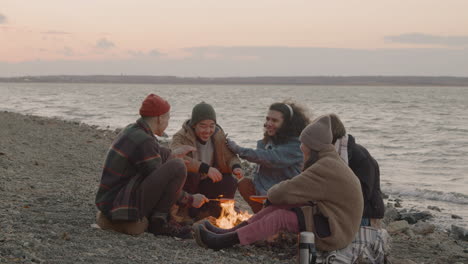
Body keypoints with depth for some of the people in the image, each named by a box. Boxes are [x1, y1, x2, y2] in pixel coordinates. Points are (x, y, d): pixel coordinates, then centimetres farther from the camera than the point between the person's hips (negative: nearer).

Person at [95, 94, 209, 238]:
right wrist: (190, 200, -4)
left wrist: (171, 154, 34)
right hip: (122, 205, -10)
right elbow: (160, 183, -14)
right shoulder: (144, 141, -18)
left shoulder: (131, 130, 10)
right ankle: (159, 221, -7)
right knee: (177, 167, -19)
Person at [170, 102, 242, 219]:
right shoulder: (181, 137, -21)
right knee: (190, 175, -36)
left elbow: (230, 156, 1)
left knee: (230, 182, -19)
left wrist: (236, 166, -26)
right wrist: (205, 168, -50)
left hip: (205, 185, 5)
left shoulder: (219, 135, -3)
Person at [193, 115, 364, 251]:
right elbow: (297, 187, 14)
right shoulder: (330, 161, 13)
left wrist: (272, 192, 1)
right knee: (280, 206, -2)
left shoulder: (325, 168, -21)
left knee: (280, 217, -17)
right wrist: (278, 193, -2)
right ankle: (228, 233, -4)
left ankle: (221, 241, -17)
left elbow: (285, 193, -20)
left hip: (335, 233, -9)